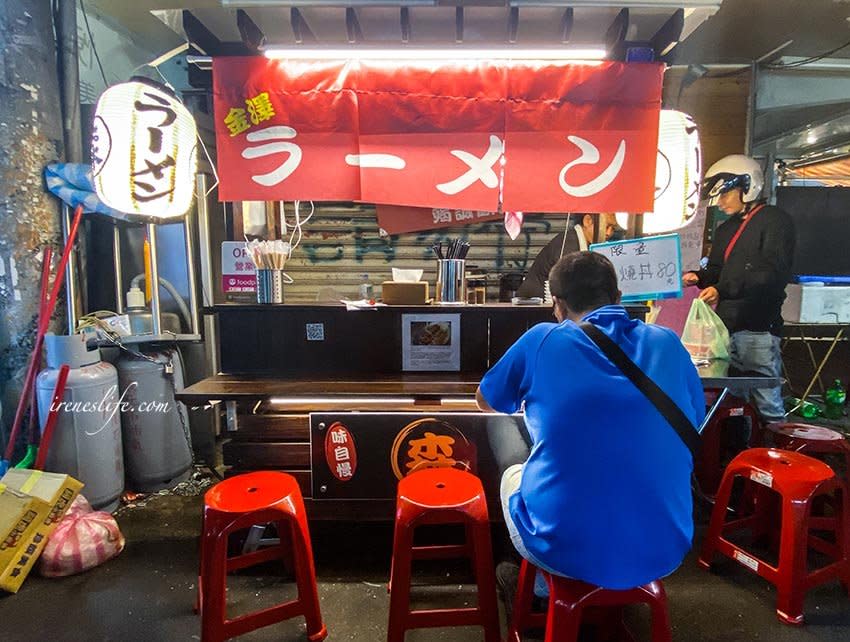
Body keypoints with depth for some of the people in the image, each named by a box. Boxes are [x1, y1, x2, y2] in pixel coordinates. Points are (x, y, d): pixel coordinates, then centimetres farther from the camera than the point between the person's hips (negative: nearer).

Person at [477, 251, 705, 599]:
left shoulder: (542, 339, -6)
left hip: (566, 550, -3)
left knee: (513, 475, 27)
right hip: (663, 554, 4)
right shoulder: (668, 343, 1)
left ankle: (544, 590, 41)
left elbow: (486, 401, 11)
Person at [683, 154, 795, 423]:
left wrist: (723, 290, -25)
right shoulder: (726, 229, 22)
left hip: (758, 329, -7)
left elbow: (773, 273, -16)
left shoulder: (775, 221, -3)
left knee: (767, 403, -5)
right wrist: (699, 277, 5)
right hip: (725, 326, 8)